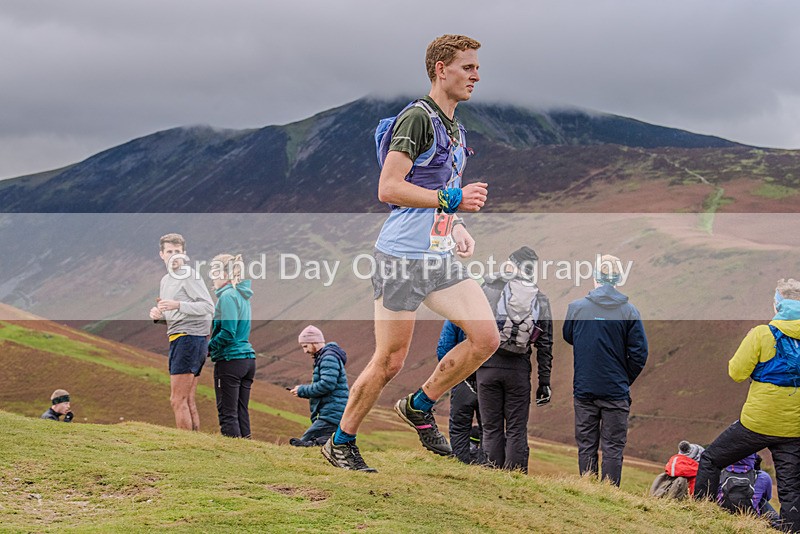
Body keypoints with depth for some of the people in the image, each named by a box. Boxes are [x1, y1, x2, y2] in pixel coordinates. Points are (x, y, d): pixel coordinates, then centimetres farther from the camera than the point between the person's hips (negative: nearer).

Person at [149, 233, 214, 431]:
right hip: (178, 339, 10)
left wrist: (177, 305, -26)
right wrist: (157, 314, 4)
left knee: (178, 400, -12)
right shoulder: (166, 280, 21)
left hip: (189, 338, -10)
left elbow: (208, 306, -17)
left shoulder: (189, 276, -8)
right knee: (188, 401, 11)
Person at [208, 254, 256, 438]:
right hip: (248, 359, 9)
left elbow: (228, 332, -19)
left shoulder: (228, 296, -12)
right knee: (242, 412, 10)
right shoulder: (242, 295, 15)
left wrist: (207, 347, -8)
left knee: (227, 413, -4)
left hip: (230, 360, -9)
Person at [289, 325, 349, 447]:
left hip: (332, 414, -11)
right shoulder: (322, 357, 23)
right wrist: (303, 391, 13)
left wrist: (302, 390, -10)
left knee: (301, 444, -14)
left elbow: (327, 385, -21)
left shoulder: (329, 357, -10)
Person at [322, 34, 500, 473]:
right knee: (389, 361, -2)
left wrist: (457, 226, 13)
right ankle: (340, 443, 16)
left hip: (441, 257, 8)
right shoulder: (417, 117, -11)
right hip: (401, 257, -8)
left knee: (487, 337, -6)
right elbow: (389, 189, -19)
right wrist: (453, 199, -20)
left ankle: (419, 407, 13)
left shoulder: (456, 130, 18)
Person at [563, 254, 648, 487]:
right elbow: (639, 353, -6)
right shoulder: (629, 311, -8)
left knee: (586, 445, 11)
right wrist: (626, 380, 7)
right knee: (613, 448, 6)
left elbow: (567, 337, 13)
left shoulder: (576, 307, -5)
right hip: (616, 391, -1)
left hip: (583, 389, 1)